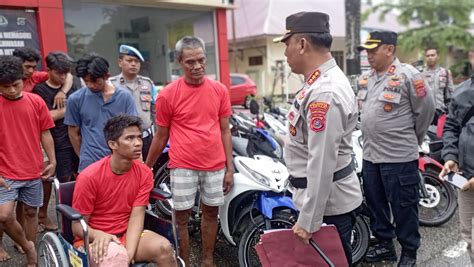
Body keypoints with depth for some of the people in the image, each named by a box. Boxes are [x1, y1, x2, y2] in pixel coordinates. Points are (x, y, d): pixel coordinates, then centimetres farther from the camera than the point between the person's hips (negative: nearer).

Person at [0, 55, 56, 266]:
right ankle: (28, 246, 12)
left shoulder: (36, 102, 0)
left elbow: (45, 133, 6)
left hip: (34, 171, 2)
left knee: (31, 213, 13)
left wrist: (52, 161, 0)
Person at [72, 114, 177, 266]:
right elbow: (77, 226, -9)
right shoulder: (89, 177, -16)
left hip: (128, 235, 4)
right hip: (93, 239, -3)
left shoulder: (144, 173, -6)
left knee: (164, 248, -22)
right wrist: (98, 235, -30)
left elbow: (137, 216, -11)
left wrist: (129, 253, -26)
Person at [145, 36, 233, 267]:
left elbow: (225, 131, 5)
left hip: (215, 166, 3)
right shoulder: (168, 94, -7)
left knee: (211, 213, 15)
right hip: (183, 166, -3)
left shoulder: (220, 90, 1)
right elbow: (161, 136, 2)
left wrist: (230, 167, 4)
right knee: (182, 217, 7)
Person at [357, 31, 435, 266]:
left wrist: (412, 139, 3)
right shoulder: (365, 77, 8)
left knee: (403, 208, 5)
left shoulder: (407, 75, -13)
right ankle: (384, 244, 34)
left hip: (399, 157, -7)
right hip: (370, 155, 7)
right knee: (375, 204, 17)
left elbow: (426, 109, -7)